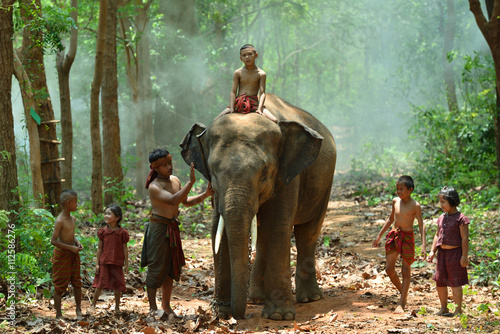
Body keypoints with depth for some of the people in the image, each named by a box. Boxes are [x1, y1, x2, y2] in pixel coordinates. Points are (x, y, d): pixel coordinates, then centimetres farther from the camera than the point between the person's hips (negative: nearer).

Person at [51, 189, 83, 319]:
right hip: (62, 254, -8)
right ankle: (58, 314, 10)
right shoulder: (60, 221, -21)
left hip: (73, 254, 8)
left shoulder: (72, 219, 5)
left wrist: (77, 241, 2)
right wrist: (71, 247, -22)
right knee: (60, 285, 1)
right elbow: (53, 241, -23)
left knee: (77, 282, 13)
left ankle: (79, 310, 24)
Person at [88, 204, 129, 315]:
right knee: (100, 283, -3)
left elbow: (125, 249, 3)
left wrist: (126, 264, 2)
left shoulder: (122, 233, -1)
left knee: (117, 285, 8)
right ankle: (93, 305, 7)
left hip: (117, 263, 0)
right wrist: (97, 263, 2)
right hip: (104, 262, 0)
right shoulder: (103, 232, 2)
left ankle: (117, 307, 22)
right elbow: (99, 248, 5)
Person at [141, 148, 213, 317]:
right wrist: (191, 181, -37)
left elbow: (186, 202, 16)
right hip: (158, 228, -8)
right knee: (156, 268, -3)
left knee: (171, 267, 11)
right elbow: (174, 200, -31)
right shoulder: (154, 187, -18)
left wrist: (205, 195, 1)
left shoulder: (175, 180, 8)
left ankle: (166, 305, 20)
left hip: (172, 230, 8)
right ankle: (152, 308, 6)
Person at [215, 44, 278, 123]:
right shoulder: (237, 73, 4)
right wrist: (231, 109, -15)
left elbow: (262, 93, -6)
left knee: (274, 121, -21)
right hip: (238, 103, 1)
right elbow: (233, 92, -2)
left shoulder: (261, 74, 1)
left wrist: (259, 109, -22)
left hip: (254, 104, -1)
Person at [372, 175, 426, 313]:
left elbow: (421, 226, -12)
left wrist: (423, 245, -21)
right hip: (394, 236, 5)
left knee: (406, 271, -1)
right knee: (389, 269, 2)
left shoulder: (415, 206, -11)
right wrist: (379, 236, 21)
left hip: (407, 237, -5)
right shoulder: (395, 201, 4)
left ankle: (401, 303, 3)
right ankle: (403, 293, 25)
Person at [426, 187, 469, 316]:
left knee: (455, 282, -2)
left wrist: (464, 256, -16)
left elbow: (465, 238, -13)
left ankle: (458, 309, 9)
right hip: (442, 252, 7)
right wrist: (432, 251, 9)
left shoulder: (460, 218, -12)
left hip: (455, 252, -7)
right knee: (439, 281, 10)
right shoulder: (442, 218, 10)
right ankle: (444, 308, 24)